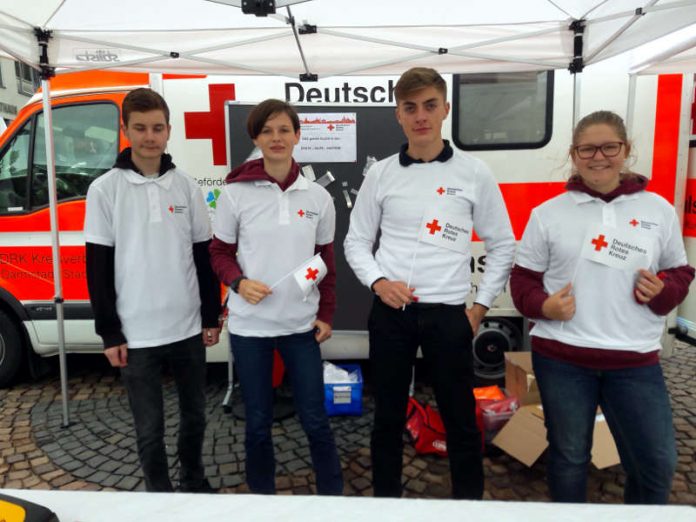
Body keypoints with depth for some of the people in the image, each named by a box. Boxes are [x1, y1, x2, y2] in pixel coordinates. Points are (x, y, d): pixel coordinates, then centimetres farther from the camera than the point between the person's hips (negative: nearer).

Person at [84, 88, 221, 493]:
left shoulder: (186, 186, 2)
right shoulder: (105, 190, -5)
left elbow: (204, 257, 6)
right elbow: (98, 269, -4)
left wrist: (211, 317, 6)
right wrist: (110, 334, -5)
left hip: (188, 328, 3)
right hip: (137, 334, -2)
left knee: (195, 414, 18)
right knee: (150, 428, 9)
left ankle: (195, 481, 41)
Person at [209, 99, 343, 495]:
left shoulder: (318, 196, 1)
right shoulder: (236, 193, -5)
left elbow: (327, 261, 8)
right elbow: (220, 253, 4)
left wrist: (326, 314, 6)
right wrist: (239, 282, -16)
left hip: (301, 325, 1)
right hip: (249, 325, -1)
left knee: (315, 418, 10)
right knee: (258, 421, 12)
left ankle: (334, 493, 30)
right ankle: (263, 493, 35)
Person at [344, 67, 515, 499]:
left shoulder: (474, 173, 0)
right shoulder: (381, 174, 3)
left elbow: (503, 245, 6)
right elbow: (357, 242, 8)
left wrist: (481, 306, 2)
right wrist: (378, 282, -9)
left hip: (449, 314, -1)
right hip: (390, 313, 2)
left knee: (460, 417, 11)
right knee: (389, 414, 15)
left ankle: (470, 501, 34)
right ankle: (386, 497, 36)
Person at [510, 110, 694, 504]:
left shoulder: (659, 210, 5)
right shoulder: (548, 213, 1)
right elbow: (523, 277, 4)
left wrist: (663, 291, -10)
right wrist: (541, 305, -16)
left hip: (636, 361, 1)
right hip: (561, 357, -1)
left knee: (658, 462, 7)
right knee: (569, 455, 14)